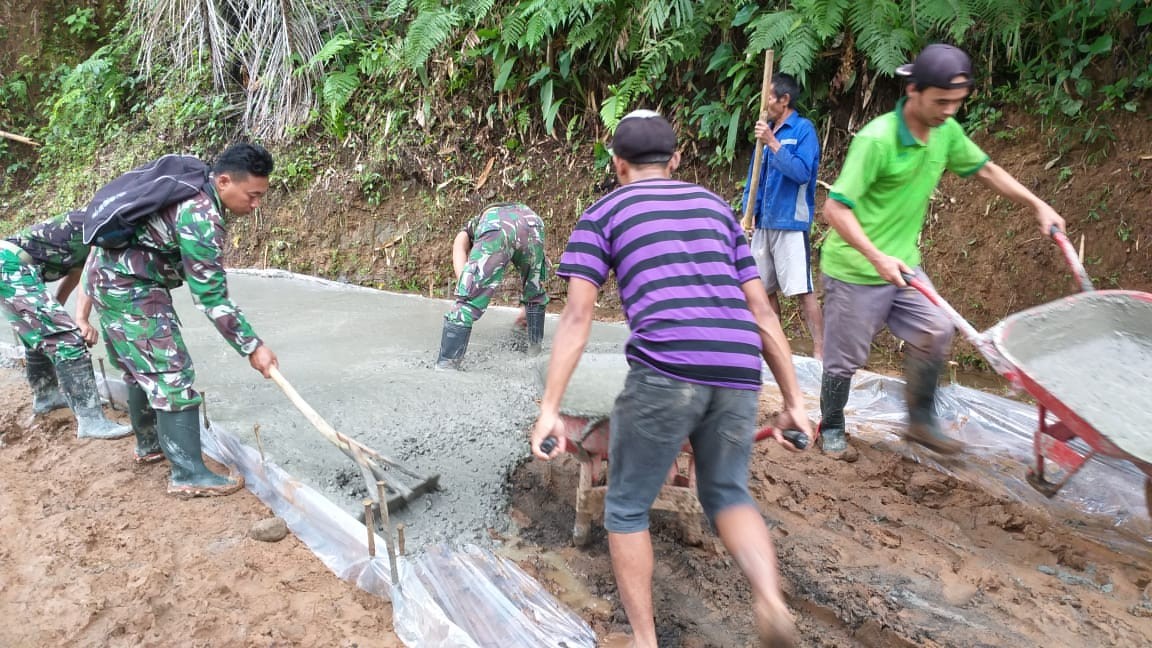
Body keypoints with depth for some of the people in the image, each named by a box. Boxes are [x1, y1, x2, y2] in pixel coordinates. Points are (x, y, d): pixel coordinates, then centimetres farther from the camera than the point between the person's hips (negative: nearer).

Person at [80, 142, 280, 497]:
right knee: (170, 371, -11)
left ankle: (149, 443, 37)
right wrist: (252, 347, -22)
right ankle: (188, 474, -10)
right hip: (128, 287, -10)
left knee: (142, 366, 21)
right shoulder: (201, 217, -27)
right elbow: (212, 297, -26)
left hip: (113, 274, 10)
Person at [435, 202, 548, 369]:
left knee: (467, 302, -1)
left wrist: (466, 287, -2)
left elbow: (459, 251, 10)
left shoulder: (466, 231, 38)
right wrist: (527, 308, 69)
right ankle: (535, 353, 38)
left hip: (495, 226, -4)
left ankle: (444, 368, -5)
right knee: (535, 296, 28)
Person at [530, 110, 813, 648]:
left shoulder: (602, 214, 13)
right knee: (727, 494, 24)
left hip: (664, 374, -4)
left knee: (626, 508, 16)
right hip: (737, 376, 4)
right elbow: (761, 313, 20)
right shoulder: (716, 207, 25)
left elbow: (577, 316, 1)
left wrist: (550, 408, 0)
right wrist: (793, 399, 22)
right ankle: (771, 601, 1)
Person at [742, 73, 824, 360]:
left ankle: (819, 350, -3)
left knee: (802, 289, -8)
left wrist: (773, 143, -19)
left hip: (791, 222, -7)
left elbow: (802, 172, -19)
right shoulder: (767, 131, 13)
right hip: (764, 223, 7)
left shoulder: (803, 129, -6)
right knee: (763, 287, 12)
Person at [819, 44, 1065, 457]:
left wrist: (1038, 206, 12)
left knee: (935, 331, -2)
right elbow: (836, 208, -26)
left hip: (901, 262, 7)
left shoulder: (946, 132, -2)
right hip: (854, 270, -7)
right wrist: (877, 258, -33)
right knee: (846, 358, 5)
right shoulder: (876, 139, -24)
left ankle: (921, 422, 15)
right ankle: (831, 427, 28)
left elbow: (986, 170, 15)